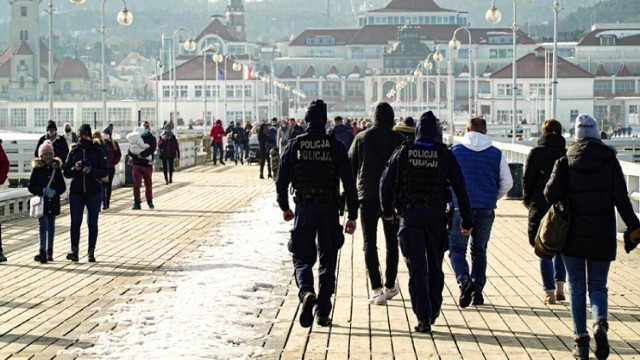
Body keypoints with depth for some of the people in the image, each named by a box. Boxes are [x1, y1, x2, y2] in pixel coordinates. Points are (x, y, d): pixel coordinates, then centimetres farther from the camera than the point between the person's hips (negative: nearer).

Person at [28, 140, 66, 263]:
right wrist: (42, 190, -18)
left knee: (51, 226, 11)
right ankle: (43, 252, -16)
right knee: (43, 226, -11)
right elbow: (31, 187, -4)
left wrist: (55, 191, -14)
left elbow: (63, 187, 5)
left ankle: (49, 251, 20)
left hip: (53, 202, 3)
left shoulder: (56, 168, 5)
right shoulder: (37, 169, -2)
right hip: (41, 202, -3)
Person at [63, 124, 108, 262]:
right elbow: (66, 172, 7)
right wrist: (75, 169, -14)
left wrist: (90, 170, -20)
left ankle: (91, 252, 9)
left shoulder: (97, 150, 0)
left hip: (94, 191, -2)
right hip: (76, 191, 2)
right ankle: (74, 251, -11)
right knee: (75, 221, -8)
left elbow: (105, 172, -4)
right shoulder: (74, 151, 7)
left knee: (92, 222, 3)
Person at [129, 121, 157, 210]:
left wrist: (142, 154, -23)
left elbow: (151, 149, -14)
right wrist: (138, 156, -16)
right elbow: (130, 151, 1)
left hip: (147, 165, -1)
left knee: (148, 184, 9)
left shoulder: (152, 138, 5)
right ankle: (137, 202, -1)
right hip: (136, 164, 1)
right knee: (136, 184, -4)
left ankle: (149, 201, 24)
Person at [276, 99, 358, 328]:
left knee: (302, 258, 6)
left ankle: (306, 292, -25)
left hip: (304, 209, 0)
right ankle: (323, 313, 12)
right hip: (329, 210, 0)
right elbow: (349, 183, -6)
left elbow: (281, 180, 2)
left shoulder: (294, 146, -1)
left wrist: (284, 207, 18)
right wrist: (352, 216, -1)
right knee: (327, 261, 11)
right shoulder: (336, 147, -3)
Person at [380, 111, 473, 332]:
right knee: (434, 265, 18)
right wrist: (467, 220, 4)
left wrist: (387, 211, 15)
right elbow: (460, 189, -1)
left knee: (416, 268, -3)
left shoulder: (402, 153, 0)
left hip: (409, 215, -1)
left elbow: (386, 183, 0)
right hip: (436, 216, 1)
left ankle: (423, 317, -11)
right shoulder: (445, 155, 0)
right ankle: (433, 310, 29)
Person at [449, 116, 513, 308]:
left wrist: (450, 198, 17)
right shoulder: (496, 154, 3)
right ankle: (477, 291, 14)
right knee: (479, 250, 16)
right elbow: (507, 183, 7)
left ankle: (464, 280, -20)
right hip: (487, 209, 2)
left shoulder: (455, 151, -3)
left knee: (457, 249, 5)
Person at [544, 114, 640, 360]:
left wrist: (562, 206, 11)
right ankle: (600, 324, -19)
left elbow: (551, 193, -11)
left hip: (572, 235, 0)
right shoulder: (610, 160, -2)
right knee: (597, 285, 10)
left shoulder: (566, 160, -4)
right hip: (602, 236, 1)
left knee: (577, 287, 10)